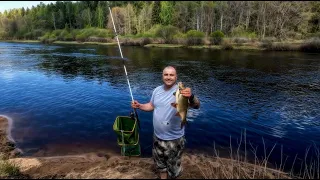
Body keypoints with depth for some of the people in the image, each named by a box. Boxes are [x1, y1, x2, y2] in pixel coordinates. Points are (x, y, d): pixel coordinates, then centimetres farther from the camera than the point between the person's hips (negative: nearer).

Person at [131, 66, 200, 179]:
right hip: (157, 136, 6)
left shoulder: (181, 91, -21)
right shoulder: (157, 90, 0)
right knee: (160, 162, 27)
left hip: (174, 138, -6)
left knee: (173, 167, 15)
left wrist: (191, 97, -57)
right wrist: (139, 106, -7)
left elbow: (196, 106, -35)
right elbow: (151, 106, 12)